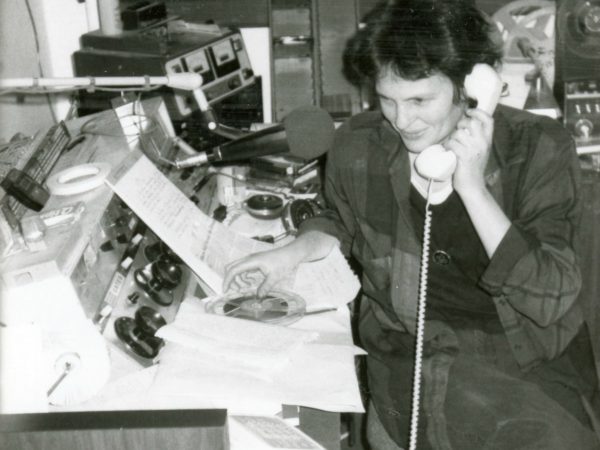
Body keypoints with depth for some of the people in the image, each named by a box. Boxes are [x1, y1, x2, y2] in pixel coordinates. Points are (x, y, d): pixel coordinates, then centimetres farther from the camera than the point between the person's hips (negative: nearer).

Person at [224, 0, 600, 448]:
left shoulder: (540, 148, -12)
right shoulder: (358, 146, -6)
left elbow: (550, 301, -19)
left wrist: (473, 187, -25)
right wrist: (295, 252, -2)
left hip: (535, 366, 1)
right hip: (413, 364, 0)